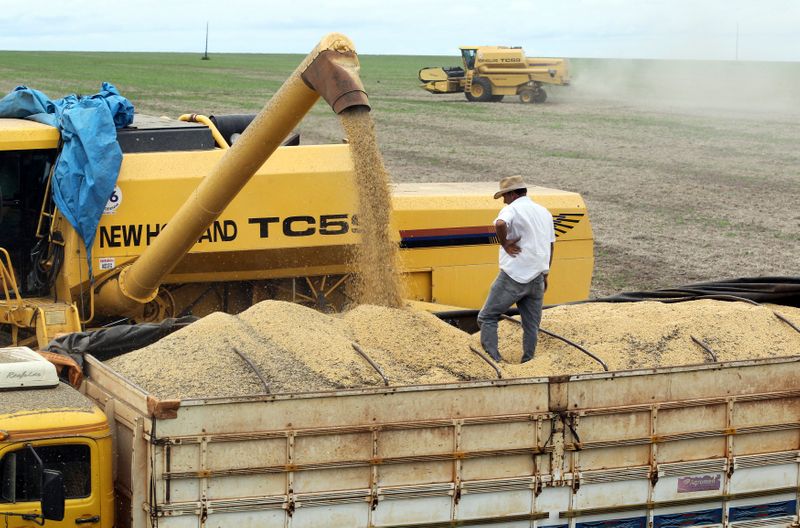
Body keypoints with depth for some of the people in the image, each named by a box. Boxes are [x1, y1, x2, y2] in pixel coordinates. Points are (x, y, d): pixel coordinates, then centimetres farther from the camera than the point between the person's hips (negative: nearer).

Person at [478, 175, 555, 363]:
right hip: (537, 278, 7)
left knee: (487, 317, 3)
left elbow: (500, 224, -33)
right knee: (531, 325, 13)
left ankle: (493, 360, -6)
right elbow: (550, 245, 22)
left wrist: (504, 244, -16)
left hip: (514, 276, -7)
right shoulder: (544, 212, 16)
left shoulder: (512, 209, -9)